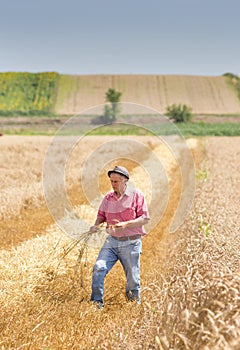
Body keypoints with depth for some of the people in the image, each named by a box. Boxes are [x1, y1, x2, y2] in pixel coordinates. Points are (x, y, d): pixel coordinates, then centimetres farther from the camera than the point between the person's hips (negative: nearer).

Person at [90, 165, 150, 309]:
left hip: (131, 243, -3)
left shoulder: (136, 195, -5)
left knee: (133, 279, 4)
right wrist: (96, 225, -5)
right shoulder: (108, 197, 8)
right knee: (98, 268, -14)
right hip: (112, 241, 3)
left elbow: (145, 219, -9)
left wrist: (126, 224, -23)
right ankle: (97, 302, -2)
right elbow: (101, 215, 17)